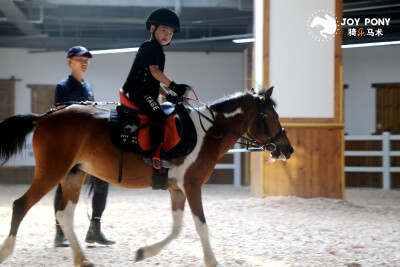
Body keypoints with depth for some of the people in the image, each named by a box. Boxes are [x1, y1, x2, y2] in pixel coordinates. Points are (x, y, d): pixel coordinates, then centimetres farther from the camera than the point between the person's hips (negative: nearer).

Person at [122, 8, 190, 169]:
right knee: (158, 116, -27)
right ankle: (155, 153, -32)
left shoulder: (158, 51, 26)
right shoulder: (150, 47, -5)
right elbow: (154, 71, -18)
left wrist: (167, 96, 18)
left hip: (148, 92, 11)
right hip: (139, 92, -11)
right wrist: (173, 86, -22)